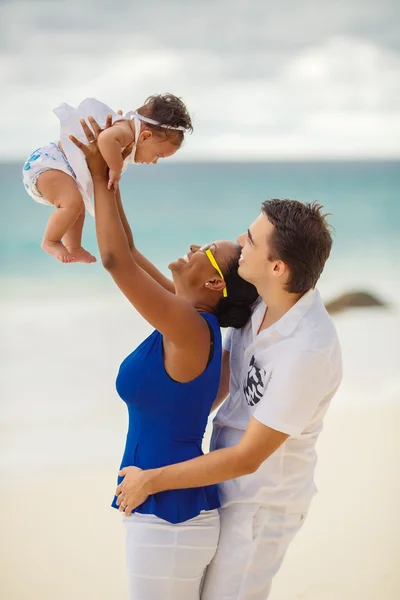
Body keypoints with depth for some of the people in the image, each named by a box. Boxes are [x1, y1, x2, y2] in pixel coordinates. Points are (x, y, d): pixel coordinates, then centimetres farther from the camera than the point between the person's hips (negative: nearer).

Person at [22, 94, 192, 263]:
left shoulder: (126, 128, 8)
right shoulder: (125, 132, -26)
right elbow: (106, 139, -50)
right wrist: (116, 170, -38)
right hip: (47, 162, -11)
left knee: (78, 206, 27)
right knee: (73, 203, -28)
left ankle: (73, 249, 40)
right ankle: (51, 242, -8)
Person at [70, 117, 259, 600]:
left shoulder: (192, 328, -21)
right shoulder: (188, 314, 4)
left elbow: (116, 261, -22)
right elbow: (127, 254, 12)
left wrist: (100, 179, -11)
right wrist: (108, 174, 7)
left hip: (169, 520, -9)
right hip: (176, 508, 9)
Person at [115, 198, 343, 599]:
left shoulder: (308, 352, -33)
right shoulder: (263, 299, -10)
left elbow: (246, 458, -26)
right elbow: (222, 377, 6)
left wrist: (151, 481, -19)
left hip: (261, 505, -8)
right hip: (234, 484, 8)